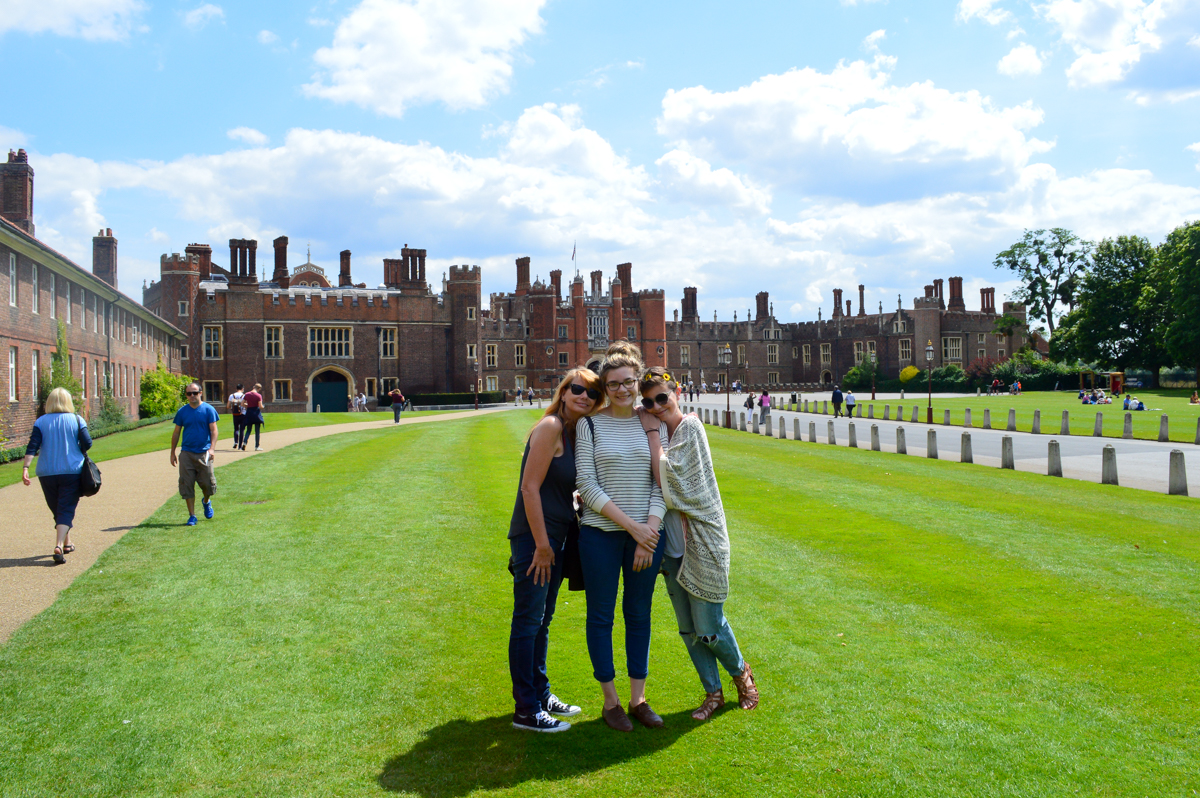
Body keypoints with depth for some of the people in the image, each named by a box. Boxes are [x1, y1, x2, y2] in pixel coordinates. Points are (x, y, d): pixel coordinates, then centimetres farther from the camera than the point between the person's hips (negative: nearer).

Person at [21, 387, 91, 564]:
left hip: (46, 473, 2)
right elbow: (87, 443, -7)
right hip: (72, 471, -2)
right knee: (66, 510, -3)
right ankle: (59, 545, -21)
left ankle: (67, 543, 31)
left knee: (57, 510, 17)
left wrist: (26, 467, -13)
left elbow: (32, 446, -8)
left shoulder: (41, 422, 3)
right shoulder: (76, 420, -1)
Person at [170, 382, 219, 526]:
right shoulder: (182, 411, 7)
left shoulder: (209, 410, 0)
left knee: (207, 483, 1)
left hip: (204, 453, -2)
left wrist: (212, 448, -18)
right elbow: (176, 433, 13)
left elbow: (213, 430, -4)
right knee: (187, 485, -1)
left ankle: (207, 502, 34)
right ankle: (192, 515, 8)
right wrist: (172, 453, 11)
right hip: (186, 453, 2)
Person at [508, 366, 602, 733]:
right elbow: (530, 488, -19)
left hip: (555, 537, 9)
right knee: (528, 621, -1)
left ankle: (541, 695, 32)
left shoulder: (578, 431, 11)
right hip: (534, 537, -9)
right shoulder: (551, 427, -15)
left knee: (542, 620, 19)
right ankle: (526, 711, 7)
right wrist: (541, 544, -19)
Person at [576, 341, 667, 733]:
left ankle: (638, 699, 22)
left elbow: (660, 484, 4)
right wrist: (631, 526, -14)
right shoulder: (590, 424, -3)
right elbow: (587, 485, -8)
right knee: (601, 616, 6)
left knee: (639, 615, 11)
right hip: (601, 534, -2)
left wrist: (650, 530, -10)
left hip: (647, 534, 3)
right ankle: (610, 701, 19)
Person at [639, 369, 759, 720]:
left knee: (708, 627, 1)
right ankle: (713, 692, 28)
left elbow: (666, 476, -23)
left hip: (701, 541, -6)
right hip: (671, 543, 6)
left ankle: (740, 671, 30)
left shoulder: (690, 426, -13)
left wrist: (652, 431, -15)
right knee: (688, 629, 12)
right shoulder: (655, 433, 7)